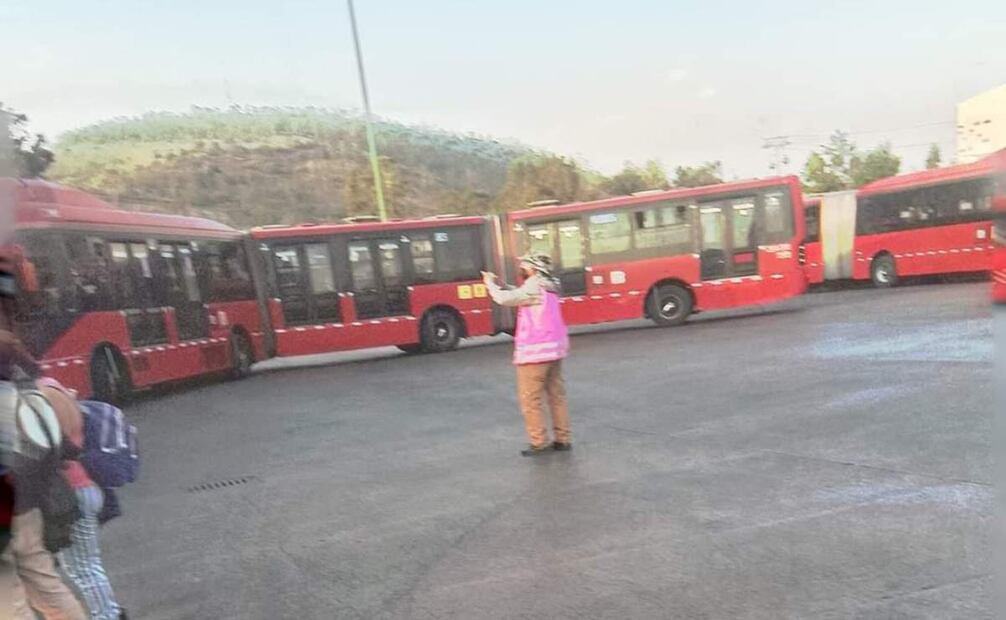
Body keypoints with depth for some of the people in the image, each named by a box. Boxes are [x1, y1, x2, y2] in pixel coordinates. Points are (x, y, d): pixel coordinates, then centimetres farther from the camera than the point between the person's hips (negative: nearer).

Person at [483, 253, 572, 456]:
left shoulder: (534, 287, -15)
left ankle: (539, 443, 3)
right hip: (554, 348, 9)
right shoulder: (548, 287, 13)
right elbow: (519, 295, 19)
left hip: (535, 350, -9)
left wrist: (490, 283, -1)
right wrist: (501, 284, 9)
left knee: (530, 399, 0)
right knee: (557, 395, 11)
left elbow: (505, 299, -17)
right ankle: (563, 439, 15)